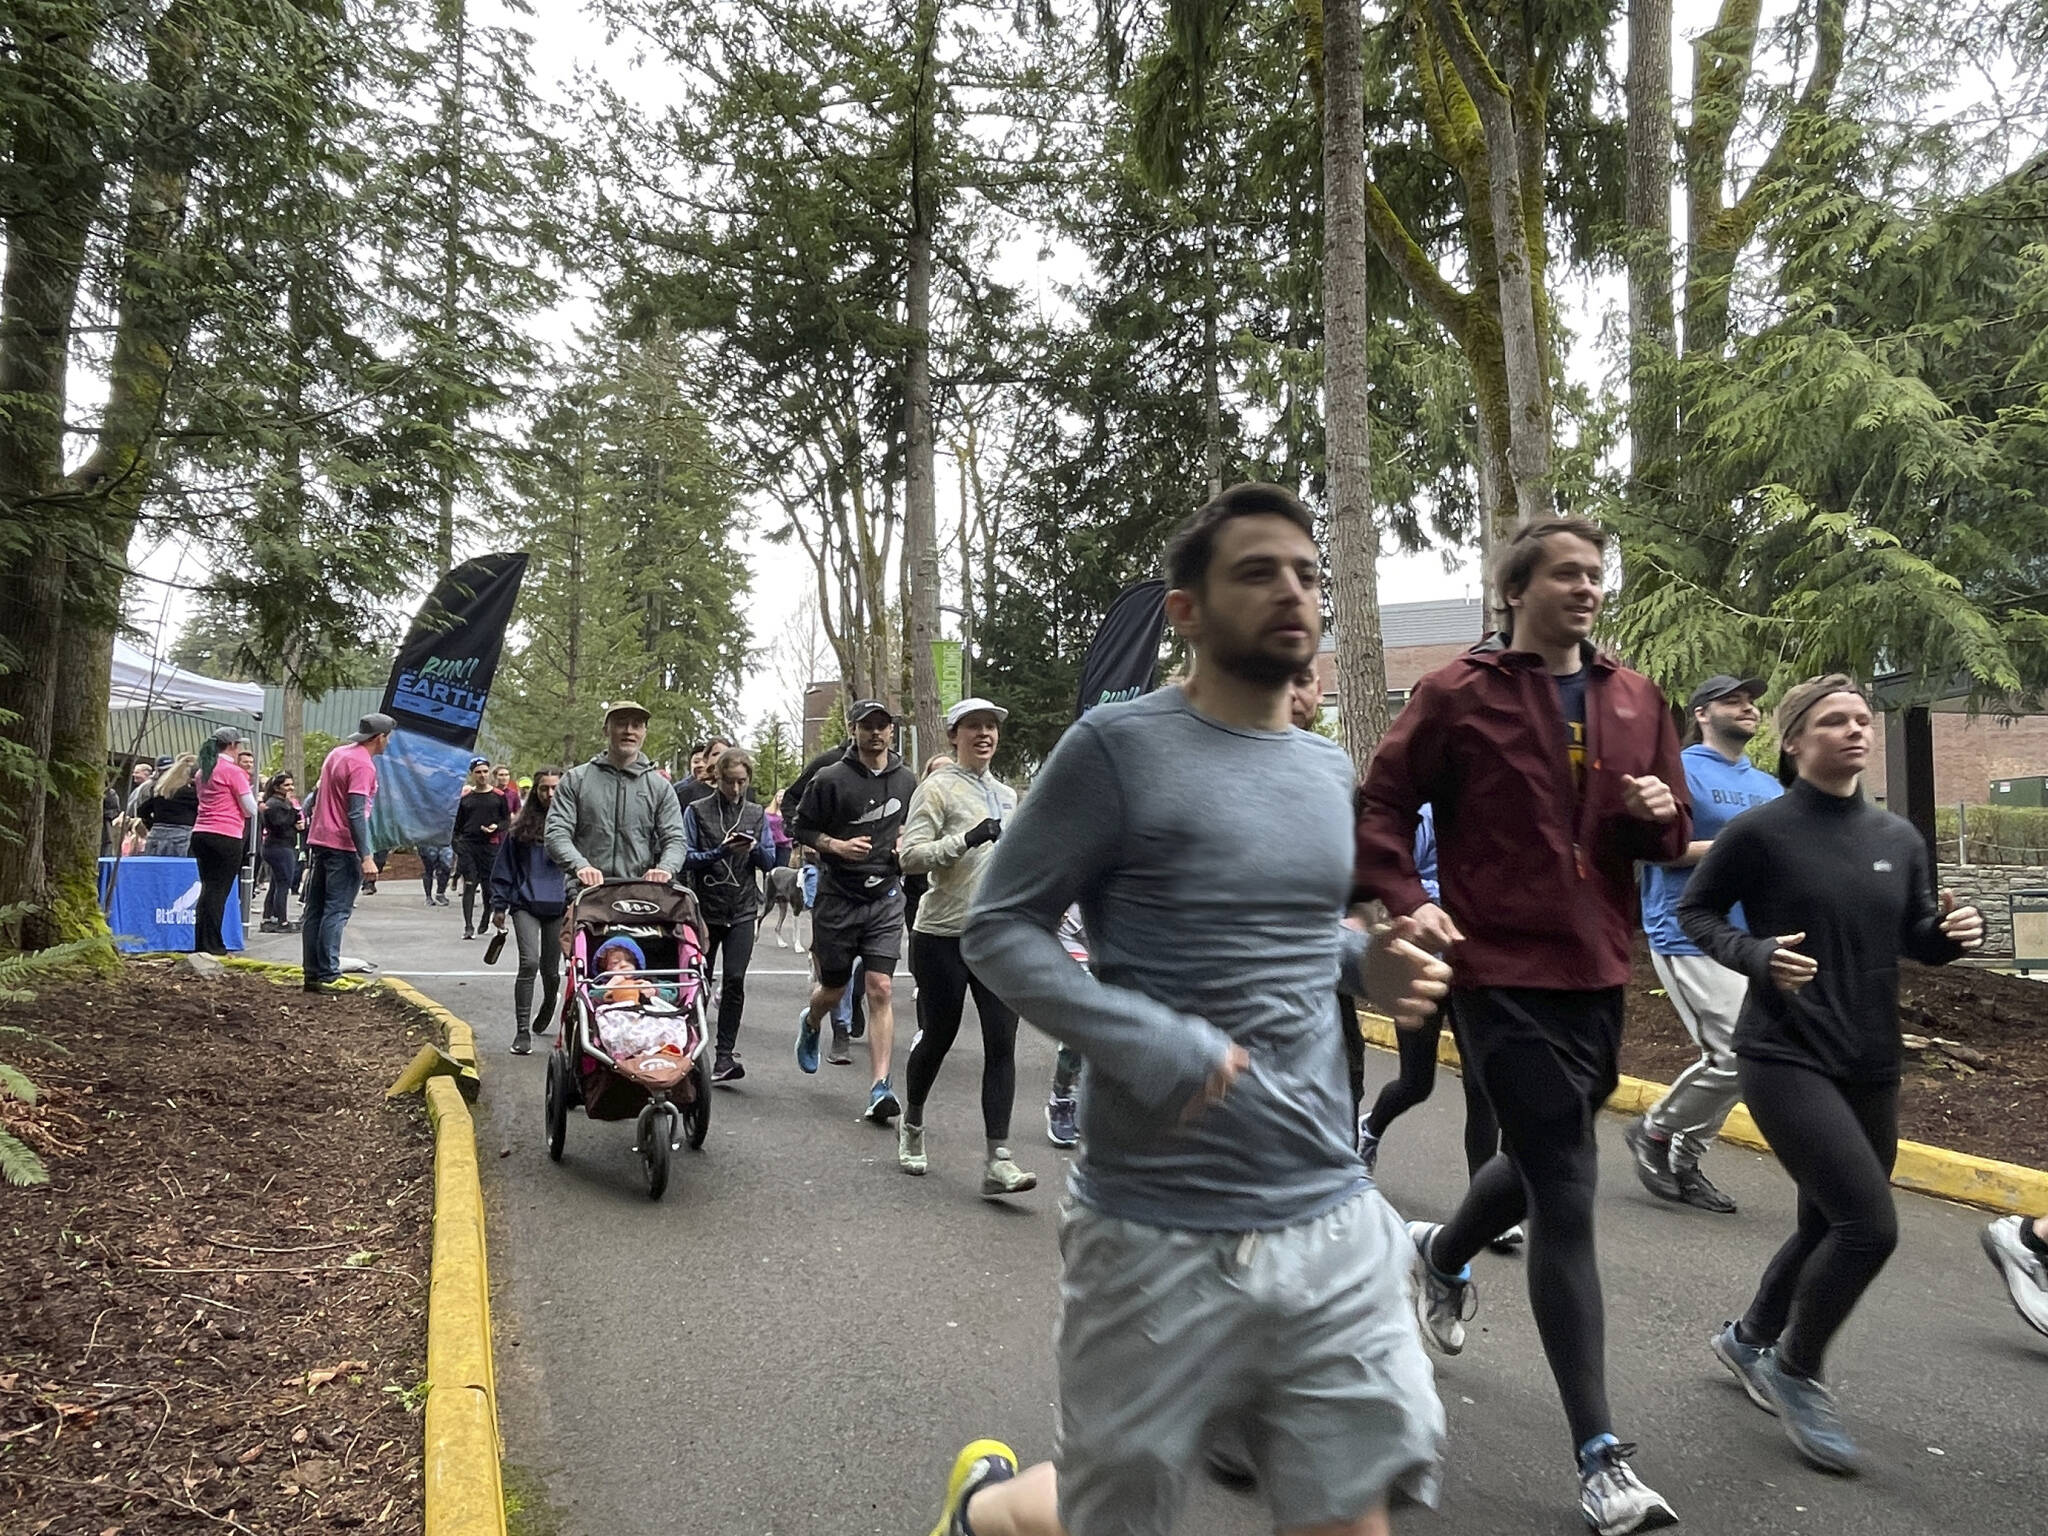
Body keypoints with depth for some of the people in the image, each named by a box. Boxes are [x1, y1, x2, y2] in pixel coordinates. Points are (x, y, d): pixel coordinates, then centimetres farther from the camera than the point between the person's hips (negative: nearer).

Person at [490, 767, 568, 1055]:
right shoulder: (522, 827, 4)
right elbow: (504, 868, 9)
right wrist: (499, 905, 7)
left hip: (558, 907, 1)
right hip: (525, 905, -1)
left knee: (551, 969, 12)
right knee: (529, 963, -16)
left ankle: (546, 1010, 43)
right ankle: (522, 1031, -8)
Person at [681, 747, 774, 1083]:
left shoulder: (757, 815, 10)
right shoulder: (698, 811, 1)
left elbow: (770, 862, 9)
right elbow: (686, 858, -4)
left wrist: (755, 848, -12)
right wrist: (720, 851, -18)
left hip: (742, 910, 1)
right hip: (705, 908, -1)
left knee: (735, 980, -10)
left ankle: (725, 1055, -7)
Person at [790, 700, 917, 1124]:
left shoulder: (906, 781, 7)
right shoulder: (831, 779, -6)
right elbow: (803, 827, 1)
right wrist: (836, 845, -16)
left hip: (886, 897, 2)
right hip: (838, 896, -1)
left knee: (879, 990, -8)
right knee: (834, 989, 12)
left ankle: (880, 1088, -9)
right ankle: (810, 1024, 48)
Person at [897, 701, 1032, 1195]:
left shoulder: (1007, 794, 15)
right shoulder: (938, 788, -4)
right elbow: (910, 858, -14)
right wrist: (966, 839, -24)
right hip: (943, 936, -5)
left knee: (1002, 1043, -4)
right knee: (937, 1037, 7)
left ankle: (998, 1159, -4)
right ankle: (912, 1126, 33)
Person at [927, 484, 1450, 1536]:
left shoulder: (1328, 769, 11)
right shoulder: (1118, 747, -10)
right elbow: (999, 927, -10)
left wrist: (1368, 964, 3)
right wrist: (1145, 1044, -23)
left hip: (1333, 1222, 6)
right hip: (1158, 1233, -5)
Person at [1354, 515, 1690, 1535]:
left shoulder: (1635, 700, 9)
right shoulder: (1458, 694, -7)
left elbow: (1670, 840, 16)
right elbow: (1383, 806, -3)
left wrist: (1660, 816, -7)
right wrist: (1407, 904, -17)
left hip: (1596, 973, 7)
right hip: (1499, 972, -6)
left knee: (1545, 1161, 23)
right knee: (1568, 1192, -6)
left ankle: (1443, 1253, 55)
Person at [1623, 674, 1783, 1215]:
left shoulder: (1770, 786, 18)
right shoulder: (1680, 770, -6)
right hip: (1690, 939, -8)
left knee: (1732, 1059, 9)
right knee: (1739, 1054, -13)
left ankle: (1684, 1162, 23)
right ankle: (1653, 1132, 7)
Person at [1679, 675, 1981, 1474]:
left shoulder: (1899, 838, 6)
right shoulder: (1760, 830, -11)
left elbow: (1916, 941, 14)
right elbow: (1694, 911, -3)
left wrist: (1955, 932, -8)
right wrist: (1757, 954, -19)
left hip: (1871, 1067, 7)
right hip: (1785, 1057, -6)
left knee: (1829, 1226, 17)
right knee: (1869, 1224, -15)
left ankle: (1749, 1338, 42)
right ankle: (1797, 1370, 10)